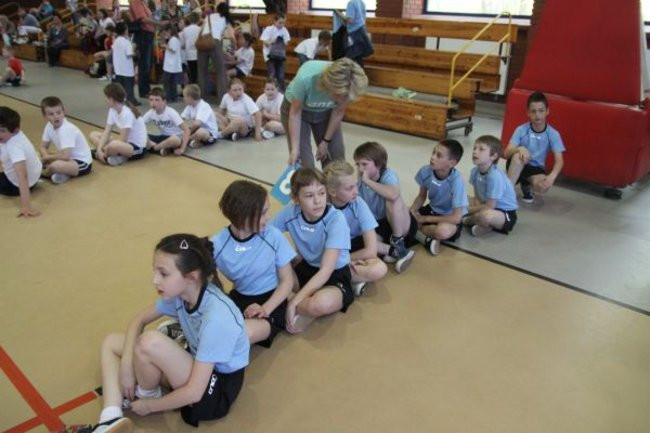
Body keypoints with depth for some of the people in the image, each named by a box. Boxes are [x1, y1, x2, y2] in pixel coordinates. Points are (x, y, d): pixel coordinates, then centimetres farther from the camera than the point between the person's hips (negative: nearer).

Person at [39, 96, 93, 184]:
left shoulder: (67, 129, -25)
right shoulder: (49, 126, -1)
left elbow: (65, 156, -30)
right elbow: (43, 147, 9)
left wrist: (48, 157, -14)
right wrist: (46, 156, -13)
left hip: (82, 163, -9)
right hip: (69, 158, 9)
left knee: (55, 165, -34)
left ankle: (44, 173, -1)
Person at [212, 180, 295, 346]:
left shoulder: (273, 236, -14)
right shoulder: (217, 243, -12)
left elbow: (287, 281, -6)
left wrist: (265, 309, -20)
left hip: (271, 301, -2)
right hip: (238, 299, 2)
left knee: (246, 332, -33)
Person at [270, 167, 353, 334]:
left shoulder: (336, 220, -24)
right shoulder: (290, 212, -12)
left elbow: (326, 271, -28)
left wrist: (294, 302, -31)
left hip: (335, 277, -4)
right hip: (306, 269, 5)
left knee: (322, 303, -38)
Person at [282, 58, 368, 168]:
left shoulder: (347, 87, -31)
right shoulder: (305, 78, -39)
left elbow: (339, 113, -12)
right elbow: (295, 113, -24)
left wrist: (326, 141, -5)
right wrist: (295, 148, -24)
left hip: (325, 112, 3)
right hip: (297, 108, -3)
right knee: (304, 165, -9)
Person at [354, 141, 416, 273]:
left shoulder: (388, 175, -19)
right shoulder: (359, 182, -3)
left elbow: (394, 195, -44)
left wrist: (368, 181, -35)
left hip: (402, 226, -4)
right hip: (378, 226, 4)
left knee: (393, 200, -35)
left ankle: (398, 243, -17)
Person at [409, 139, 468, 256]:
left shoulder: (456, 180, -29)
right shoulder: (426, 171, -16)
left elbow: (457, 217, -27)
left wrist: (425, 219, -22)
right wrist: (412, 211, -16)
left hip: (450, 218, -6)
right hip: (432, 210, 6)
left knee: (443, 231, -39)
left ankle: (414, 230, -15)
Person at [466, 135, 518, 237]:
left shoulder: (495, 176, -29)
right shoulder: (475, 171, -8)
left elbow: (489, 206, -25)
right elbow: (477, 196, 2)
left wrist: (468, 210, -16)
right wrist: (475, 207, -18)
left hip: (506, 213, -8)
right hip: (487, 205, 8)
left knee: (486, 216, -38)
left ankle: (469, 220, -7)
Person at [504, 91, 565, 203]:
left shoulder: (553, 134, -10)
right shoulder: (521, 130, -12)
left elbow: (559, 161, -16)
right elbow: (506, 153, -17)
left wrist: (552, 176, -36)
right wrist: (519, 149, -40)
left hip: (536, 169, 1)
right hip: (518, 167, -1)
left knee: (544, 187, -32)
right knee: (518, 155, -35)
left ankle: (527, 185, 5)